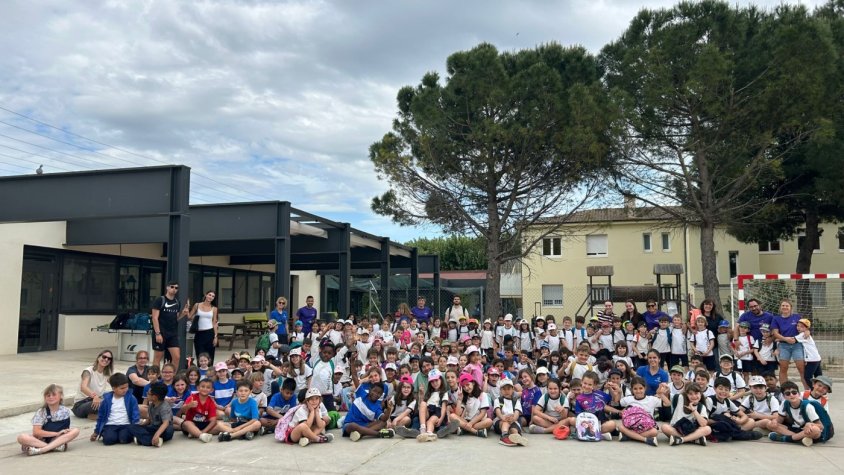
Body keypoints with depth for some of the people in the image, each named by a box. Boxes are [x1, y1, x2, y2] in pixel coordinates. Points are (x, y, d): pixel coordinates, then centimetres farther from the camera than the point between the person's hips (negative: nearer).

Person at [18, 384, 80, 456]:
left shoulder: (65, 411, 1)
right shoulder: (41, 412, -5)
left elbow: (66, 430, 6)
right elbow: (36, 432, -14)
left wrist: (65, 439, -15)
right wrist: (56, 433, -21)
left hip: (60, 439, 1)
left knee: (75, 431, -25)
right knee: (22, 437, -27)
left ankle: (40, 450, -31)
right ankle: (55, 447, -30)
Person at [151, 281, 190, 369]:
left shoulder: (177, 302, 11)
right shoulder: (160, 300, -7)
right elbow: (155, 318, -11)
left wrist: (183, 313, -2)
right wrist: (158, 333, -17)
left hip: (173, 334, 5)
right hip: (160, 333, -5)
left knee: (177, 357, -2)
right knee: (158, 357, 4)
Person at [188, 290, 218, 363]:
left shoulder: (214, 309, 4)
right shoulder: (197, 305, 4)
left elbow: (214, 323, 4)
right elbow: (189, 317, 3)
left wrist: (215, 336, -1)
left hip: (209, 333, 0)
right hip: (199, 333, 0)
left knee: (209, 356, 3)